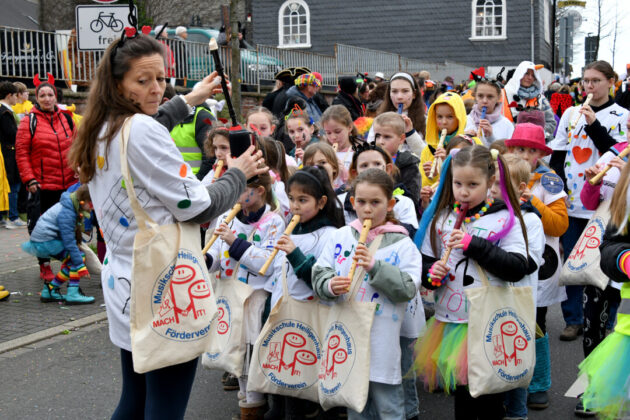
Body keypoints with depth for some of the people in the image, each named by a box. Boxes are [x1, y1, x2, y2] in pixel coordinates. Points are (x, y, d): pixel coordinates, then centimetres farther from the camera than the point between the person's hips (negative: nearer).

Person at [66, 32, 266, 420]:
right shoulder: (143, 131, -17)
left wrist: (187, 100, 42)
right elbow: (197, 208, -15)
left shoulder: (101, 132, 9)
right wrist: (238, 174, 1)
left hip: (123, 285, 9)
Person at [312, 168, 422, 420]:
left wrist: (375, 267, -20)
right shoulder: (341, 236, 6)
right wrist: (330, 285, -17)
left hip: (382, 341, -3)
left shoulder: (402, 244, -3)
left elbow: (408, 288, -12)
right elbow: (319, 273, 5)